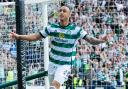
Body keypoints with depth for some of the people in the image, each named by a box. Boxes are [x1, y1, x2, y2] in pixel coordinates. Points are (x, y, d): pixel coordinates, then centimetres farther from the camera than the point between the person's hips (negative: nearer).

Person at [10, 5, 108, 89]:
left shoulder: (76, 29, -10)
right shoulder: (52, 27, -1)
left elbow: (90, 39, -16)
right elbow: (36, 36, 4)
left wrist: (100, 40, -37)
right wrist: (18, 36, -4)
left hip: (66, 65, -4)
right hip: (52, 63, 4)